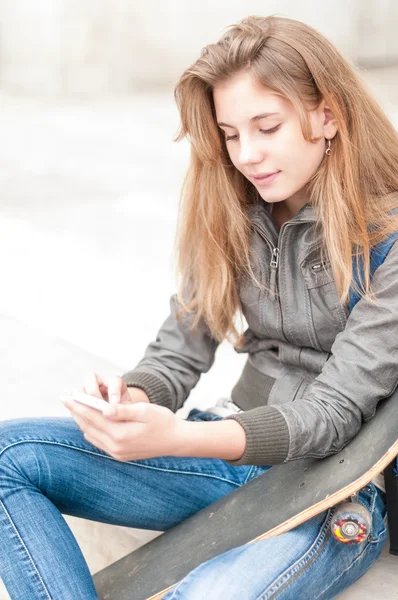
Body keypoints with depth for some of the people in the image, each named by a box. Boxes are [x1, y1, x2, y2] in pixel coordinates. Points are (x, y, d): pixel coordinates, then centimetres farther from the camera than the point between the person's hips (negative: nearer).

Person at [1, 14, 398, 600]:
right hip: (237, 448, 6)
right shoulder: (231, 216, 5)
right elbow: (180, 349, 5)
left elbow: (334, 413, -18)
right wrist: (136, 399, -20)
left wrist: (174, 439, -32)